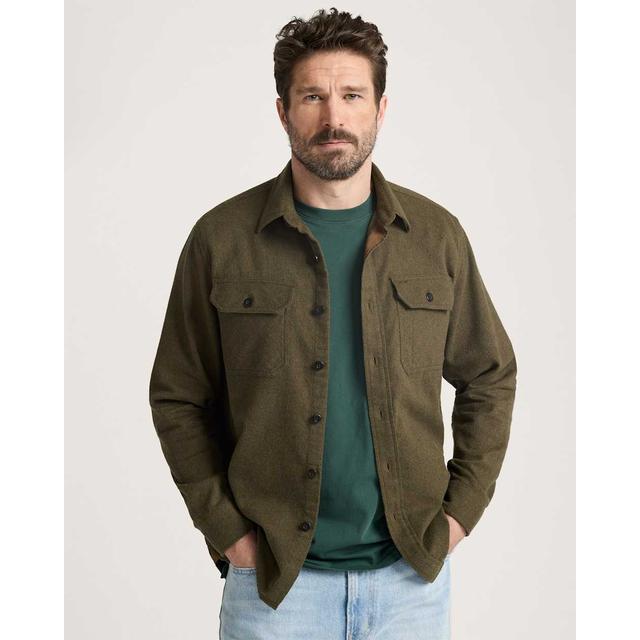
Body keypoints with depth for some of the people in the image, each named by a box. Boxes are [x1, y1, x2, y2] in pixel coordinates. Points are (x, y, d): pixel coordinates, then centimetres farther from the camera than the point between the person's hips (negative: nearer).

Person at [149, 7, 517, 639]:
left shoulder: (436, 234, 0)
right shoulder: (220, 239, -5)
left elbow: (490, 377, 9)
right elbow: (176, 398, 1)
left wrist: (462, 508, 2)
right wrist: (224, 526, -5)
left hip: (413, 570, 2)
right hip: (272, 573, -1)